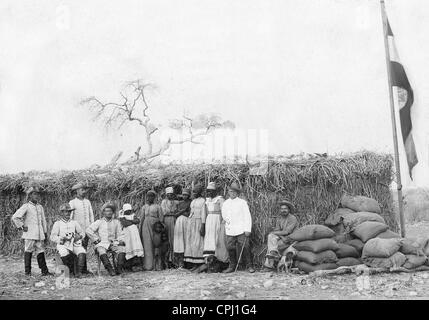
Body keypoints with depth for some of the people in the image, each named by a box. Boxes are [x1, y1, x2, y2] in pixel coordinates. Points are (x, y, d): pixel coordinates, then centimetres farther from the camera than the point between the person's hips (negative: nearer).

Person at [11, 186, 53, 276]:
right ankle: (27, 271, 7)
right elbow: (14, 218, -7)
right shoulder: (26, 206, -2)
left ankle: (44, 271, 5)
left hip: (40, 235, 5)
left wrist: (45, 234, 18)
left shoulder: (40, 207, 15)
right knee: (28, 252, 0)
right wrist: (21, 227, -6)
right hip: (29, 235, -5)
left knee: (41, 252, 4)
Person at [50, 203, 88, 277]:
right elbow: (52, 237, 3)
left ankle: (79, 272, -30)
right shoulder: (57, 224, 11)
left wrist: (79, 236, -1)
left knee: (82, 252, -30)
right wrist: (62, 238, -14)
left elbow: (82, 232, 23)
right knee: (65, 254, -36)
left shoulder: (74, 223, 21)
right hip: (63, 245, -2)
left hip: (74, 244, 2)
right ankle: (71, 271, -14)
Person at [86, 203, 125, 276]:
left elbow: (119, 234, 16)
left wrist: (117, 241, -4)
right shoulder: (99, 222, 12)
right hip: (102, 244, -2)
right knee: (101, 251, -36)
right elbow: (88, 230, 4)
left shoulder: (116, 222, 18)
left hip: (113, 243, 2)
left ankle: (119, 269, -32)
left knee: (121, 249, -29)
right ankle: (110, 270, -40)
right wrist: (96, 239, -1)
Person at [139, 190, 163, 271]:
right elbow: (141, 219, 12)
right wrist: (139, 230, 5)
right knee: (147, 245, -4)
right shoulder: (144, 207, 14)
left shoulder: (157, 206, 8)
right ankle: (148, 265, -3)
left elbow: (161, 219, 6)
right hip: (146, 226, 1)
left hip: (155, 226, -1)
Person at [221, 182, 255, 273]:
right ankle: (232, 266, 14)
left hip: (241, 230, -3)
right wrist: (228, 221, 6)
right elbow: (224, 215, 24)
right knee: (230, 248, 1)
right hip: (230, 231, 3)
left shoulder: (242, 202, 1)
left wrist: (247, 229, -8)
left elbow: (247, 216, -2)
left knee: (244, 248, -7)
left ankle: (249, 266, 4)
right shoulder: (225, 203, 12)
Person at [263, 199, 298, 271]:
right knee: (271, 237, -25)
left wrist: (273, 233, -12)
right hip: (281, 237, 6)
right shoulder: (278, 218, 11)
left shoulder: (293, 219, -9)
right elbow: (276, 230, 6)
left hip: (289, 240, -6)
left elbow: (286, 232, -17)